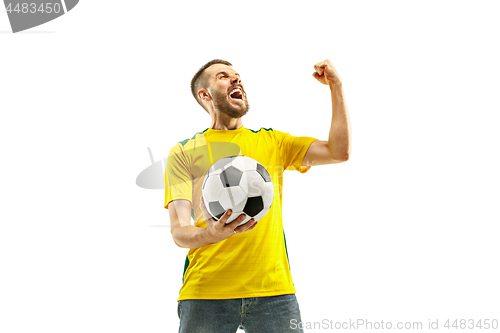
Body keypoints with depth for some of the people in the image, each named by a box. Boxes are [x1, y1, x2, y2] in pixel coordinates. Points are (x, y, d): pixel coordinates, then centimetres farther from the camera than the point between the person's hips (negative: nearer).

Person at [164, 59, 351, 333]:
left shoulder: (271, 142, 17)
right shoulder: (184, 152, 8)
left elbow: (340, 151, 8)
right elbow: (179, 232, -1)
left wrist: (336, 87, 5)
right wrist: (212, 234, -23)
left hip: (273, 289, 2)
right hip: (206, 291, -2)